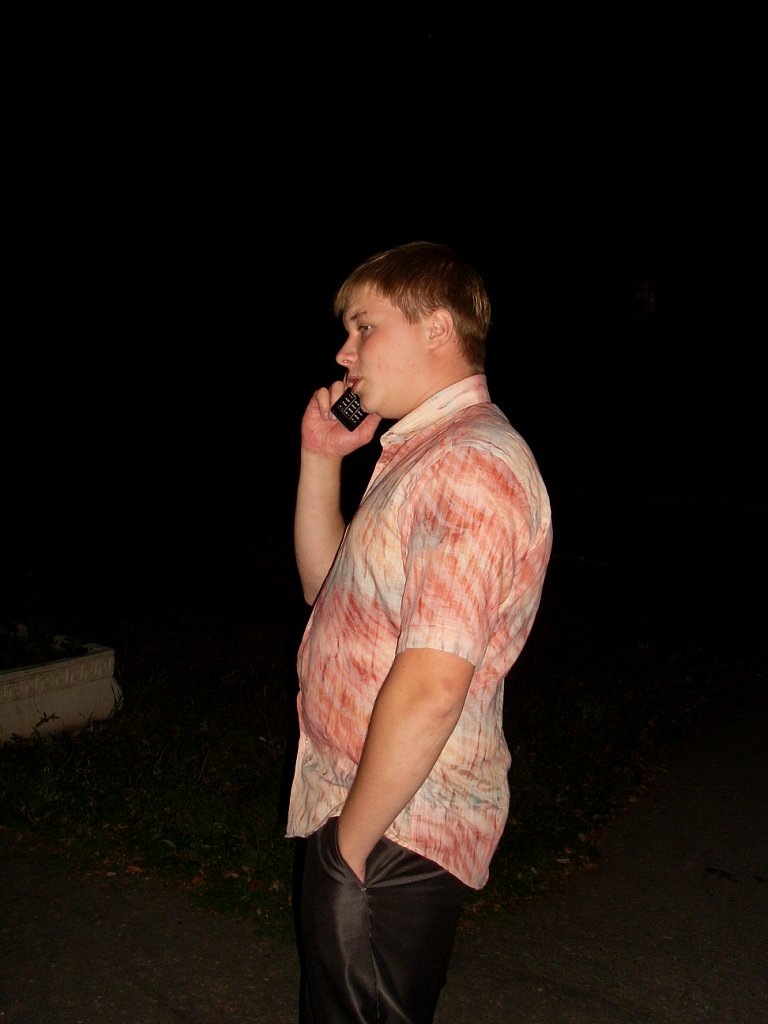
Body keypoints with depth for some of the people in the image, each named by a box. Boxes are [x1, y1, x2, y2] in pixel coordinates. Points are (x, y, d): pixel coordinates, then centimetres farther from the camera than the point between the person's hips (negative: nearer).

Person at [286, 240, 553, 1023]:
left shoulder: (472, 463, -24)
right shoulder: (419, 452, 11)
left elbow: (430, 689, -29)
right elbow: (327, 589, 17)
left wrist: (350, 842, -19)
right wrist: (320, 461, 6)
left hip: (393, 835, -10)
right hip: (356, 807, 10)